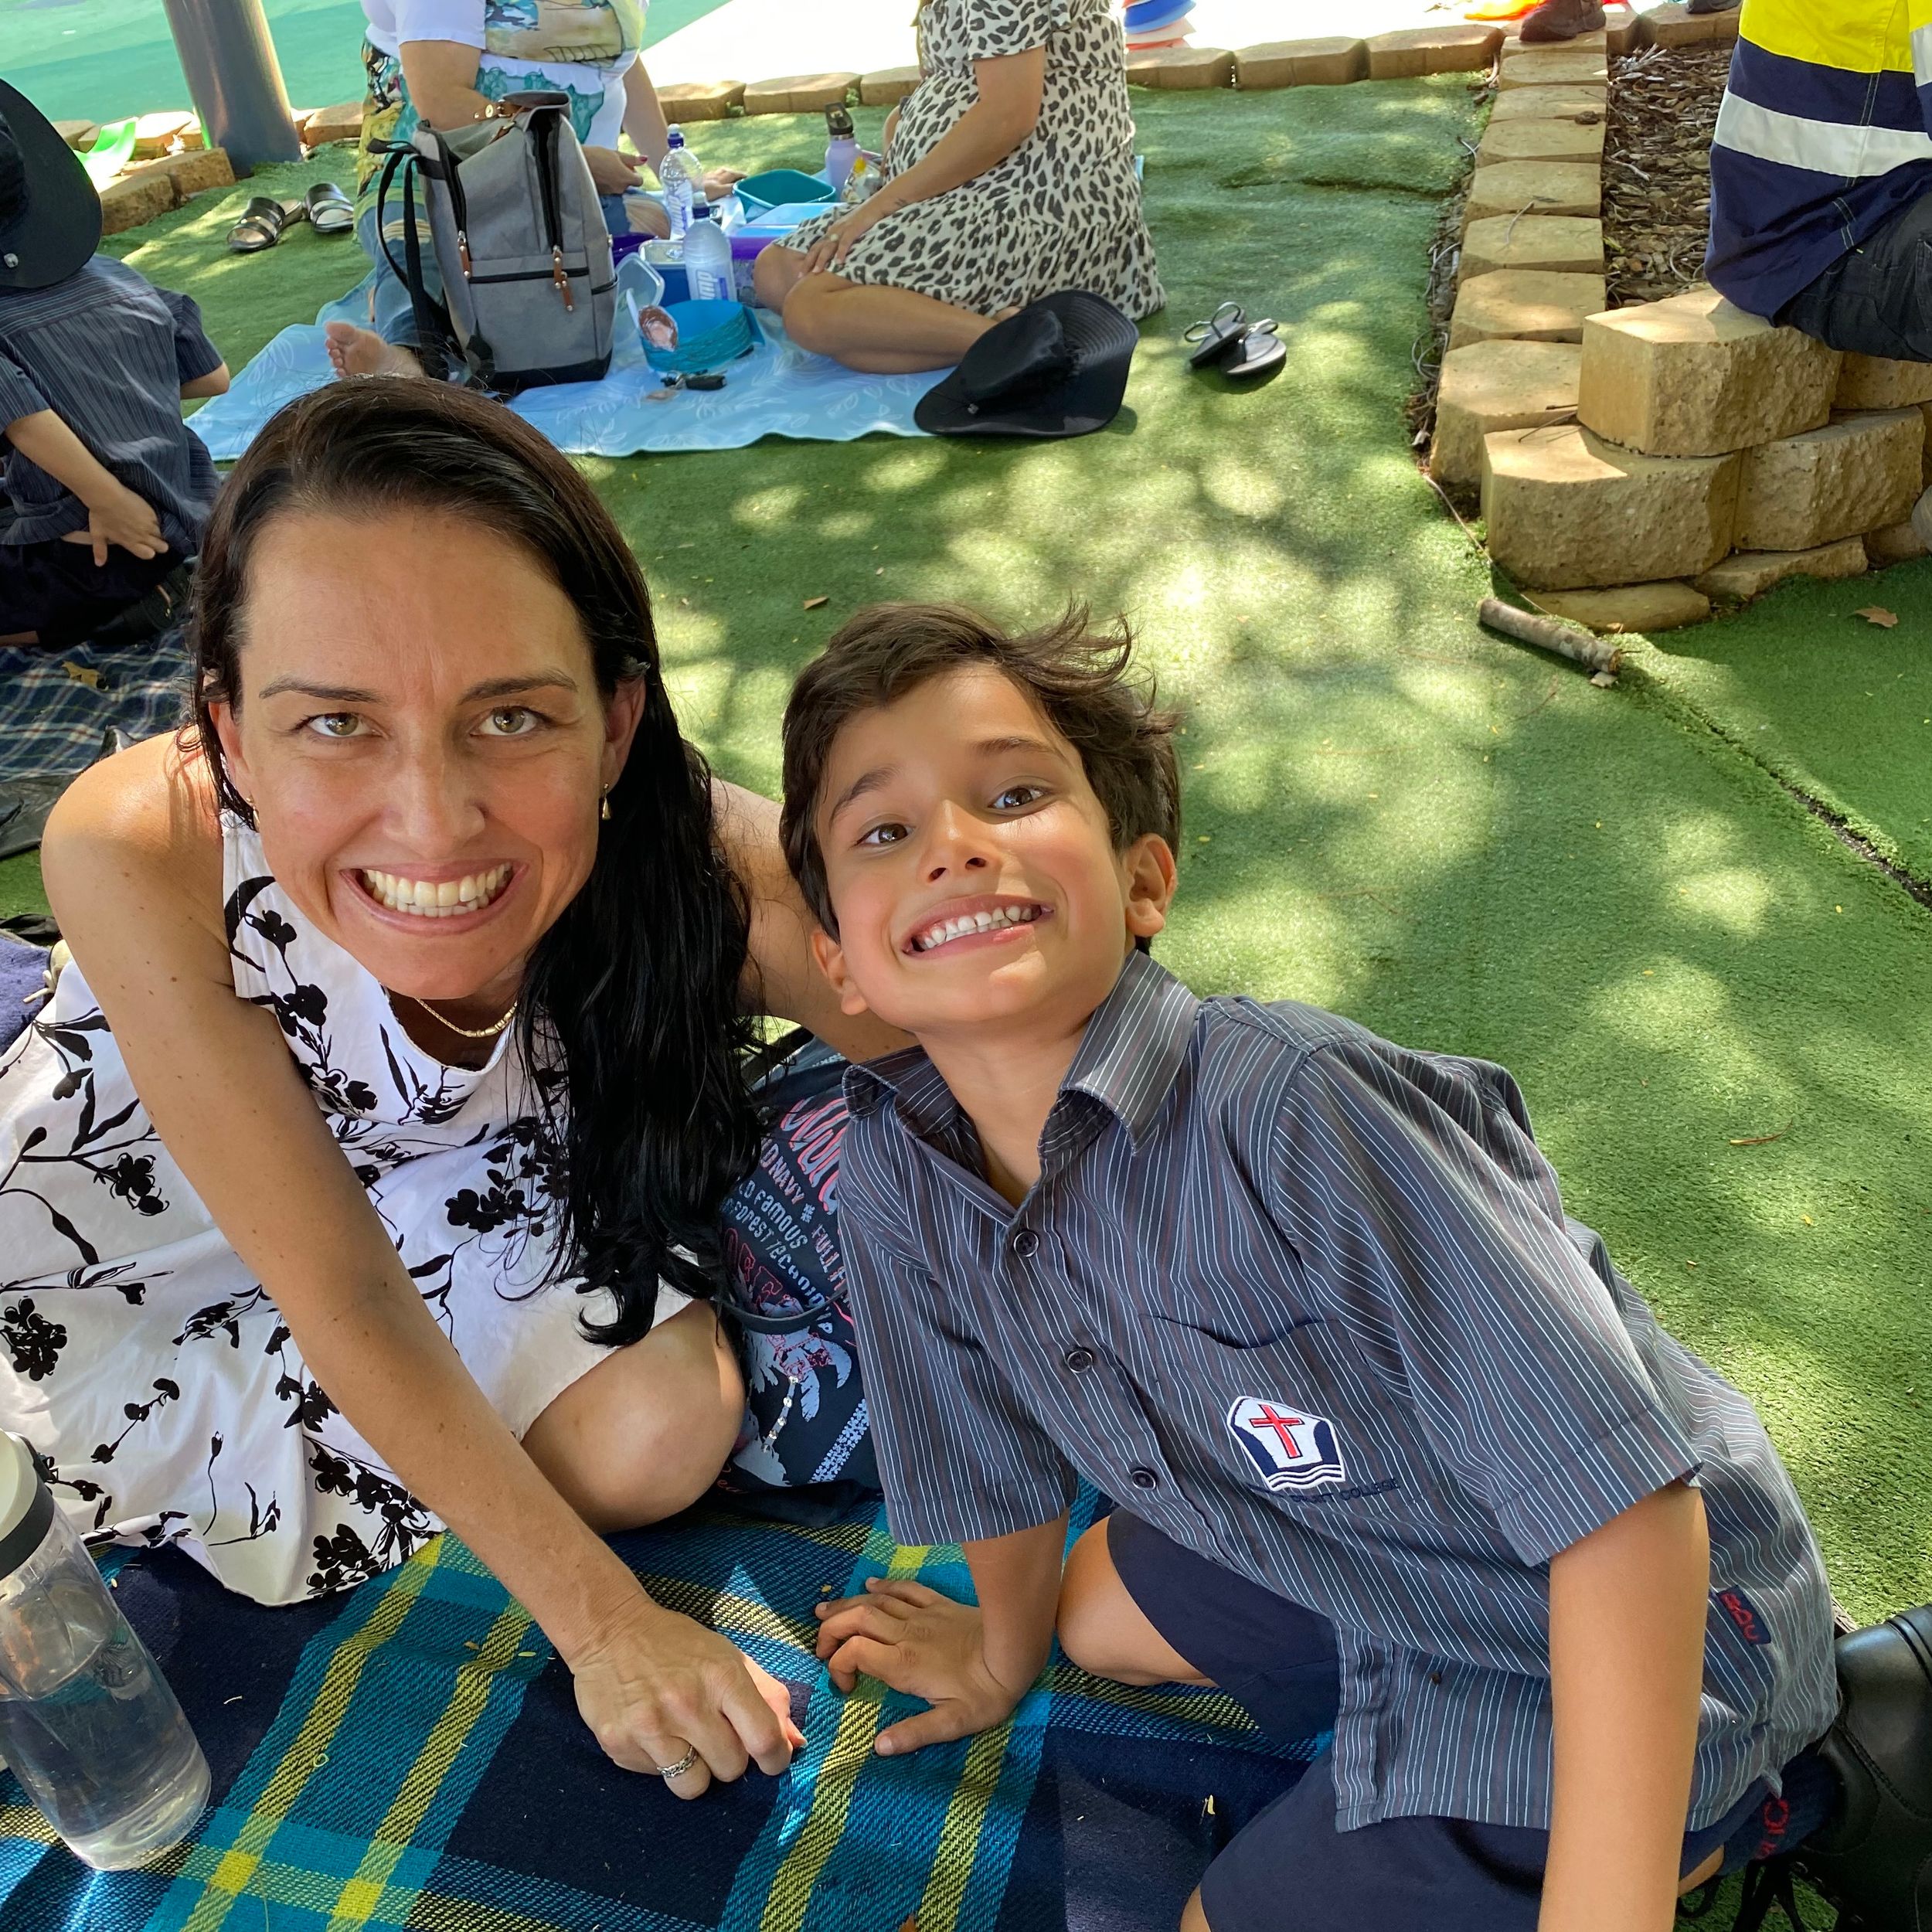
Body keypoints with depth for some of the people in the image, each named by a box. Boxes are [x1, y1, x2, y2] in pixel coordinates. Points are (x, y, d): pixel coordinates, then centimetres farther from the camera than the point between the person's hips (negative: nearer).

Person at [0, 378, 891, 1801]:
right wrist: (601, 1623, -25)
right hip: (141, 1189, -1)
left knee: (663, 1433, -15)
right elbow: (343, 1301, -29)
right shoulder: (141, 851, -38)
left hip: (471, 1180, 1)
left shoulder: (705, 871, -37)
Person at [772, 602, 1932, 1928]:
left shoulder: (1291, 1106, -35)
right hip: (1357, 1563, 7)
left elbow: (1621, 1500, -31)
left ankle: (1769, 1798, 11)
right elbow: (998, 1452, 8)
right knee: (1103, 1614, 26)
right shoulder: (896, 1174, -12)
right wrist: (1005, 1655, 24)